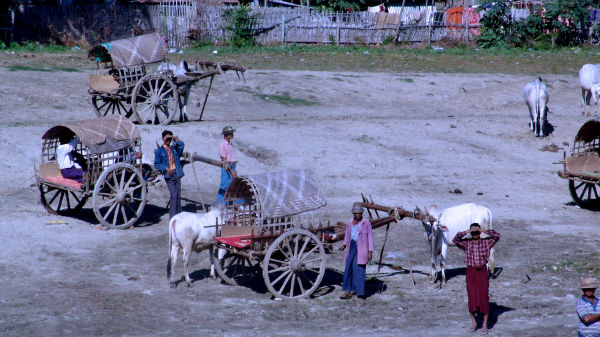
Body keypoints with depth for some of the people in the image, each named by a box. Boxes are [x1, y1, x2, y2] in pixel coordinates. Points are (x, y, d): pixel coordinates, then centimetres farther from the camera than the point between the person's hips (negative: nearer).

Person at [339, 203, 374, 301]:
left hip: (361, 249, -6)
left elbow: (370, 237, -5)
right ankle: (348, 292, 18)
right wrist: (344, 245, 6)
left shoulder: (366, 223, -6)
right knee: (348, 268, 8)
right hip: (351, 247, 6)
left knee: (359, 270, -10)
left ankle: (361, 294, -7)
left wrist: (370, 251, -9)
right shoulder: (350, 222, 9)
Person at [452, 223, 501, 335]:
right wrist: (467, 232, -19)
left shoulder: (486, 242, 0)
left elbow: (497, 236, -11)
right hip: (471, 271, 0)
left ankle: (484, 325, 2)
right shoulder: (466, 243, -1)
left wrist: (484, 231, -15)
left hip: (482, 271, 0)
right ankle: (473, 322, 20)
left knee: (484, 296, -4)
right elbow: (455, 240, -16)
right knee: (472, 296, -1)